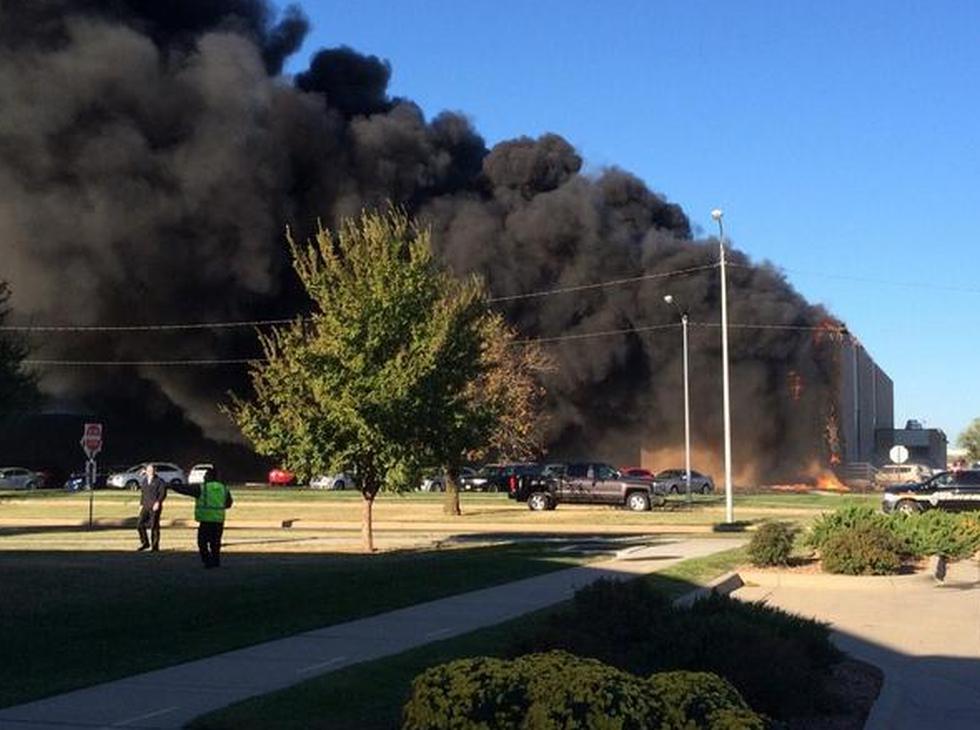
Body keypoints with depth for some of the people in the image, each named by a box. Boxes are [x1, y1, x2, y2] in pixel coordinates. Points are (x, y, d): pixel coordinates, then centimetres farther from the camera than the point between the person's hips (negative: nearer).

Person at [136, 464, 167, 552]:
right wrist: (141, 504, 15)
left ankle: (155, 547, 5)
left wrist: (158, 502, -21)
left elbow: (163, 493, -8)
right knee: (140, 524, -5)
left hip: (155, 507, -5)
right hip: (146, 507, 5)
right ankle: (145, 543, 11)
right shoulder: (144, 481, 15)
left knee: (154, 526, -4)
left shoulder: (159, 481, -2)